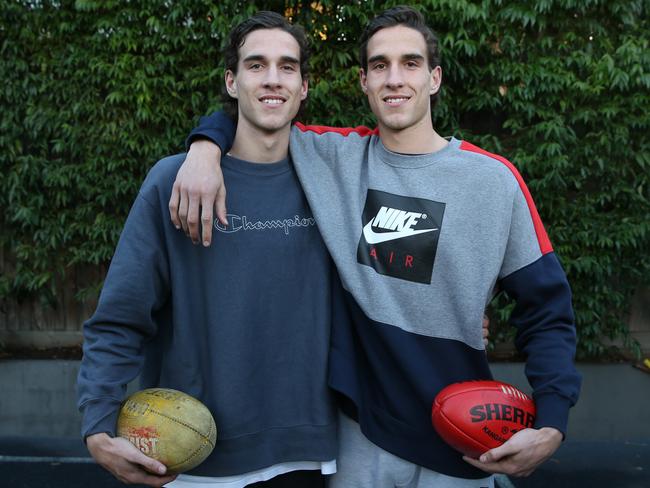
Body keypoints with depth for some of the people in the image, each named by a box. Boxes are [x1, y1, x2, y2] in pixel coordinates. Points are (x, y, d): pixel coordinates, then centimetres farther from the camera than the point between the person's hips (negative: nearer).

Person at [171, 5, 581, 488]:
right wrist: (205, 148, -15)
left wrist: (551, 426, -14)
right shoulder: (337, 156, -2)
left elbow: (545, 308, -3)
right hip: (360, 430, 1)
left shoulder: (495, 179, -7)